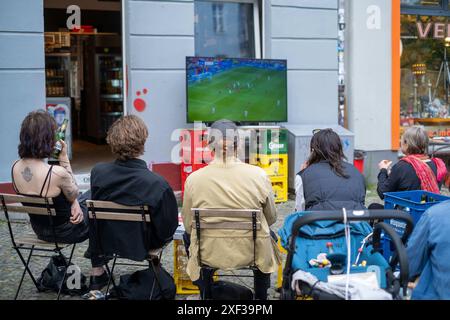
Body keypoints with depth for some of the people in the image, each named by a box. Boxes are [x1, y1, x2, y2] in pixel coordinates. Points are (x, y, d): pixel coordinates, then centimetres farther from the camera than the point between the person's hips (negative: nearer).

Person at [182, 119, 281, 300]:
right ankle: (260, 297, 44)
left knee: (189, 235, 34)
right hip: (251, 254, 0)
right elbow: (271, 219, 1)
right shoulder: (259, 175, -14)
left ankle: (205, 295, 45)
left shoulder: (193, 179, -15)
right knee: (269, 235, 35)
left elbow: (188, 225, -1)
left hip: (209, 255, 0)